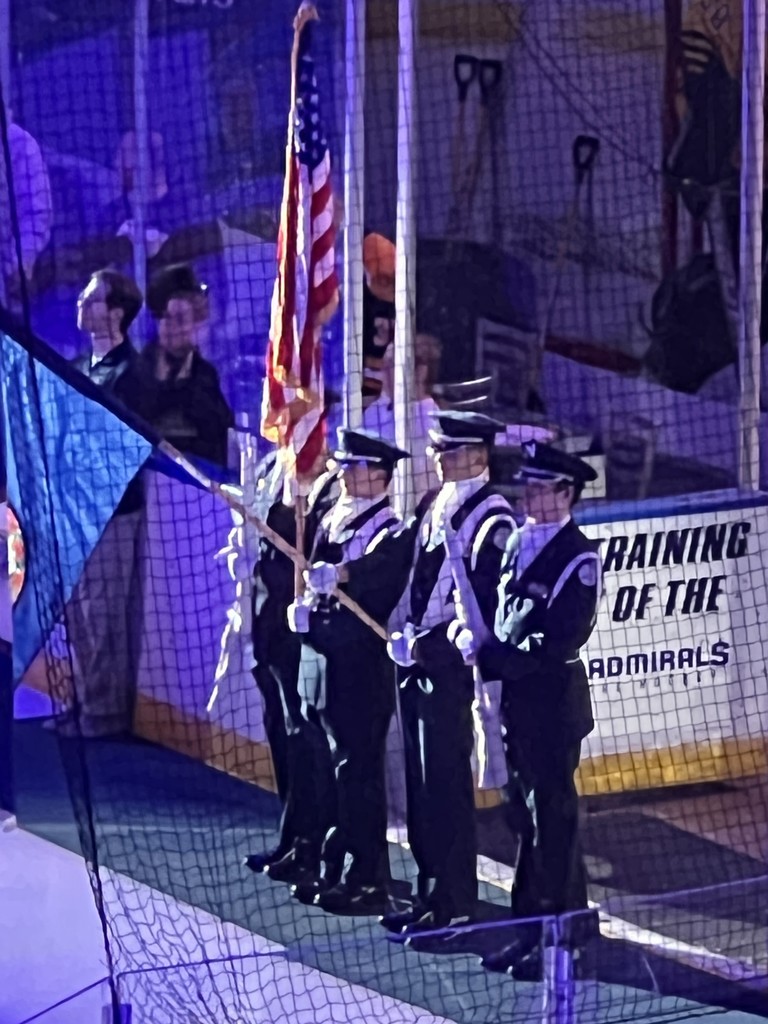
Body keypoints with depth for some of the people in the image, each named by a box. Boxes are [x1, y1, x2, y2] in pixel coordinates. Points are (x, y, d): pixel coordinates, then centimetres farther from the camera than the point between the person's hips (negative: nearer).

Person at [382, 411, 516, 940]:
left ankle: (454, 903, 0)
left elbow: (484, 605, -17)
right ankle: (431, 891, 20)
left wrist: (431, 643, -19)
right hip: (415, 660, 8)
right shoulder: (433, 505, 14)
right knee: (420, 781, 12)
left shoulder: (491, 517, -12)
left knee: (446, 783, -6)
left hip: (450, 664, -8)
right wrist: (400, 632, 7)